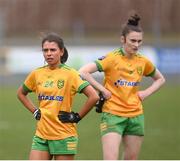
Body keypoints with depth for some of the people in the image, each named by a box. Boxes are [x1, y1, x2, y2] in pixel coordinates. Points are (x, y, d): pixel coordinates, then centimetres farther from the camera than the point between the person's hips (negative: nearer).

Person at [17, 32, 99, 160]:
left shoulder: (70, 74, -9)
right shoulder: (37, 74, 6)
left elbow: (94, 96, -16)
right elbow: (21, 93, 25)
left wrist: (77, 117, -10)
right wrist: (35, 111, 12)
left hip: (64, 136, -4)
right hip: (41, 134, 4)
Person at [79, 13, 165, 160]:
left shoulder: (143, 62, 5)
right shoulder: (112, 58, -11)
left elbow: (160, 79, 23)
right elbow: (83, 72, -18)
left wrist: (146, 93, 6)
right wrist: (102, 89, -16)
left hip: (136, 116, 5)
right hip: (112, 115, -5)